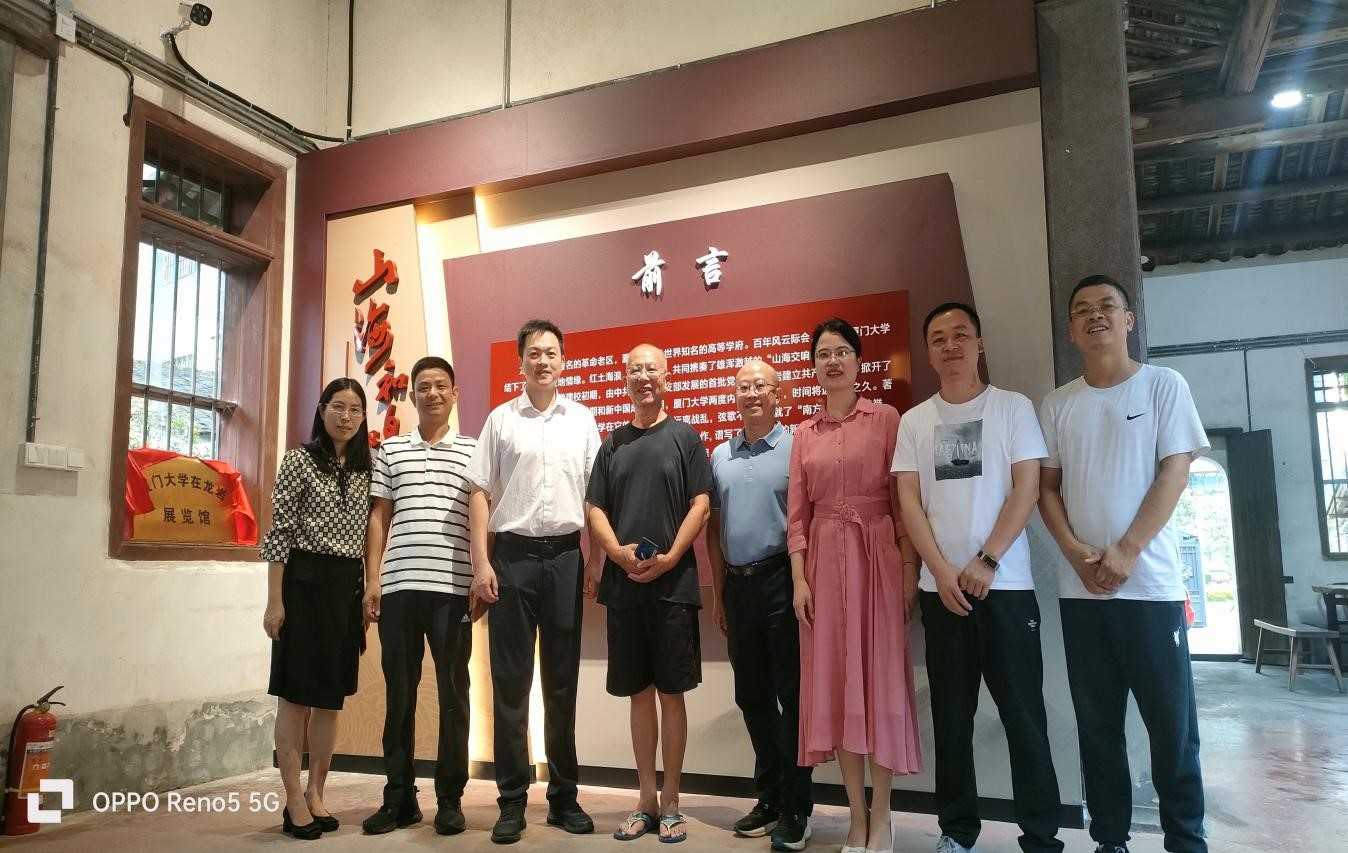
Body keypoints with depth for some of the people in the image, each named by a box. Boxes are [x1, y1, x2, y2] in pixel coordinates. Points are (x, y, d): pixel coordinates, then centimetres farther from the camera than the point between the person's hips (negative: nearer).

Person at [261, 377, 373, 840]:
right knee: (295, 695, 2)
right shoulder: (299, 461, -4)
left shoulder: (365, 470, 10)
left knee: (331, 697, 11)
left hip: (349, 588, 5)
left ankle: (316, 795, 23)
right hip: (306, 582, -5)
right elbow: (278, 534, -7)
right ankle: (294, 802, 11)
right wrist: (274, 601, -11)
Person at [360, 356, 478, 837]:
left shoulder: (472, 451, 8)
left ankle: (450, 797, 15)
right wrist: (372, 579, 3)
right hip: (398, 586, 2)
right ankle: (399, 797, 19)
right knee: (399, 692, 8)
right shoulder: (390, 450, 13)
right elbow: (379, 518, 11)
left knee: (453, 693, 4)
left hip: (453, 587, -2)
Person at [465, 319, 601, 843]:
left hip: (565, 555, 1)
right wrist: (481, 565, -5)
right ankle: (512, 800, 14)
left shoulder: (582, 420, 8)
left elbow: (594, 496, 7)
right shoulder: (500, 420, 5)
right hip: (512, 554, -1)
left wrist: (595, 563, 1)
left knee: (562, 681, 9)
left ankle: (564, 796, 21)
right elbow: (480, 494, 3)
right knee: (510, 681, 3)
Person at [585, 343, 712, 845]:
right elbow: (595, 507, 8)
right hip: (623, 583, 3)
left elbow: (700, 503, -3)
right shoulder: (613, 443, 12)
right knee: (639, 693, 9)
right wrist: (618, 552, -9)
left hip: (673, 583, -3)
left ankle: (671, 803, 14)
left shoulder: (684, 436, 3)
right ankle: (646, 800, 20)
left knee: (671, 691, 3)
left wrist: (669, 558, -14)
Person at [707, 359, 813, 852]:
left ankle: (796, 808, 12)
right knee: (752, 696, 12)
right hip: (738, 585, 5)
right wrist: (718, 594, 11)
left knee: (791, 695, 1)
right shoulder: (720, 456, 12)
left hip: (781, 581, -5)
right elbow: (714, 528, 14)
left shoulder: (796, 449, -3)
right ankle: (769, 797, 26)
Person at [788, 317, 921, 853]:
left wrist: (910, 568, -8)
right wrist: (799, 577, -1)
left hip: (878, 555, -3)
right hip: (824, 560, 3)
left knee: (880, 678, 1)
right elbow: (797, 511, 7)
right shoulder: (804, 433, 10)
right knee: (834, 681, 5)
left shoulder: (886, 418, 1)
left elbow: (903, 499, -3)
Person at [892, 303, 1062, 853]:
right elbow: (909, 501, 3)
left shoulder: (1014, 407, 3)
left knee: (1023, 713, 2)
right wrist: (942, 571, -8)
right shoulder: (914, 421, 9)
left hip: (1005, 584, -2)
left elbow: (1027, 488, -5)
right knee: (950, 715, 9)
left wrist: (986, 562, -13)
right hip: (941, 588, 2)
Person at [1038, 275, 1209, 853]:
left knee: (1171, 721, 2)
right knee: (1097, 723, 8)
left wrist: (1126, 551, -13)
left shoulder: (1164, 385, 2)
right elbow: (1046, 487, 9)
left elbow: (1176, 471, -5)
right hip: (1080, 587, 3)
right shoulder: (1056, 404, 10)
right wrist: (1075, 551, -7)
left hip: (1151, 583, -2)